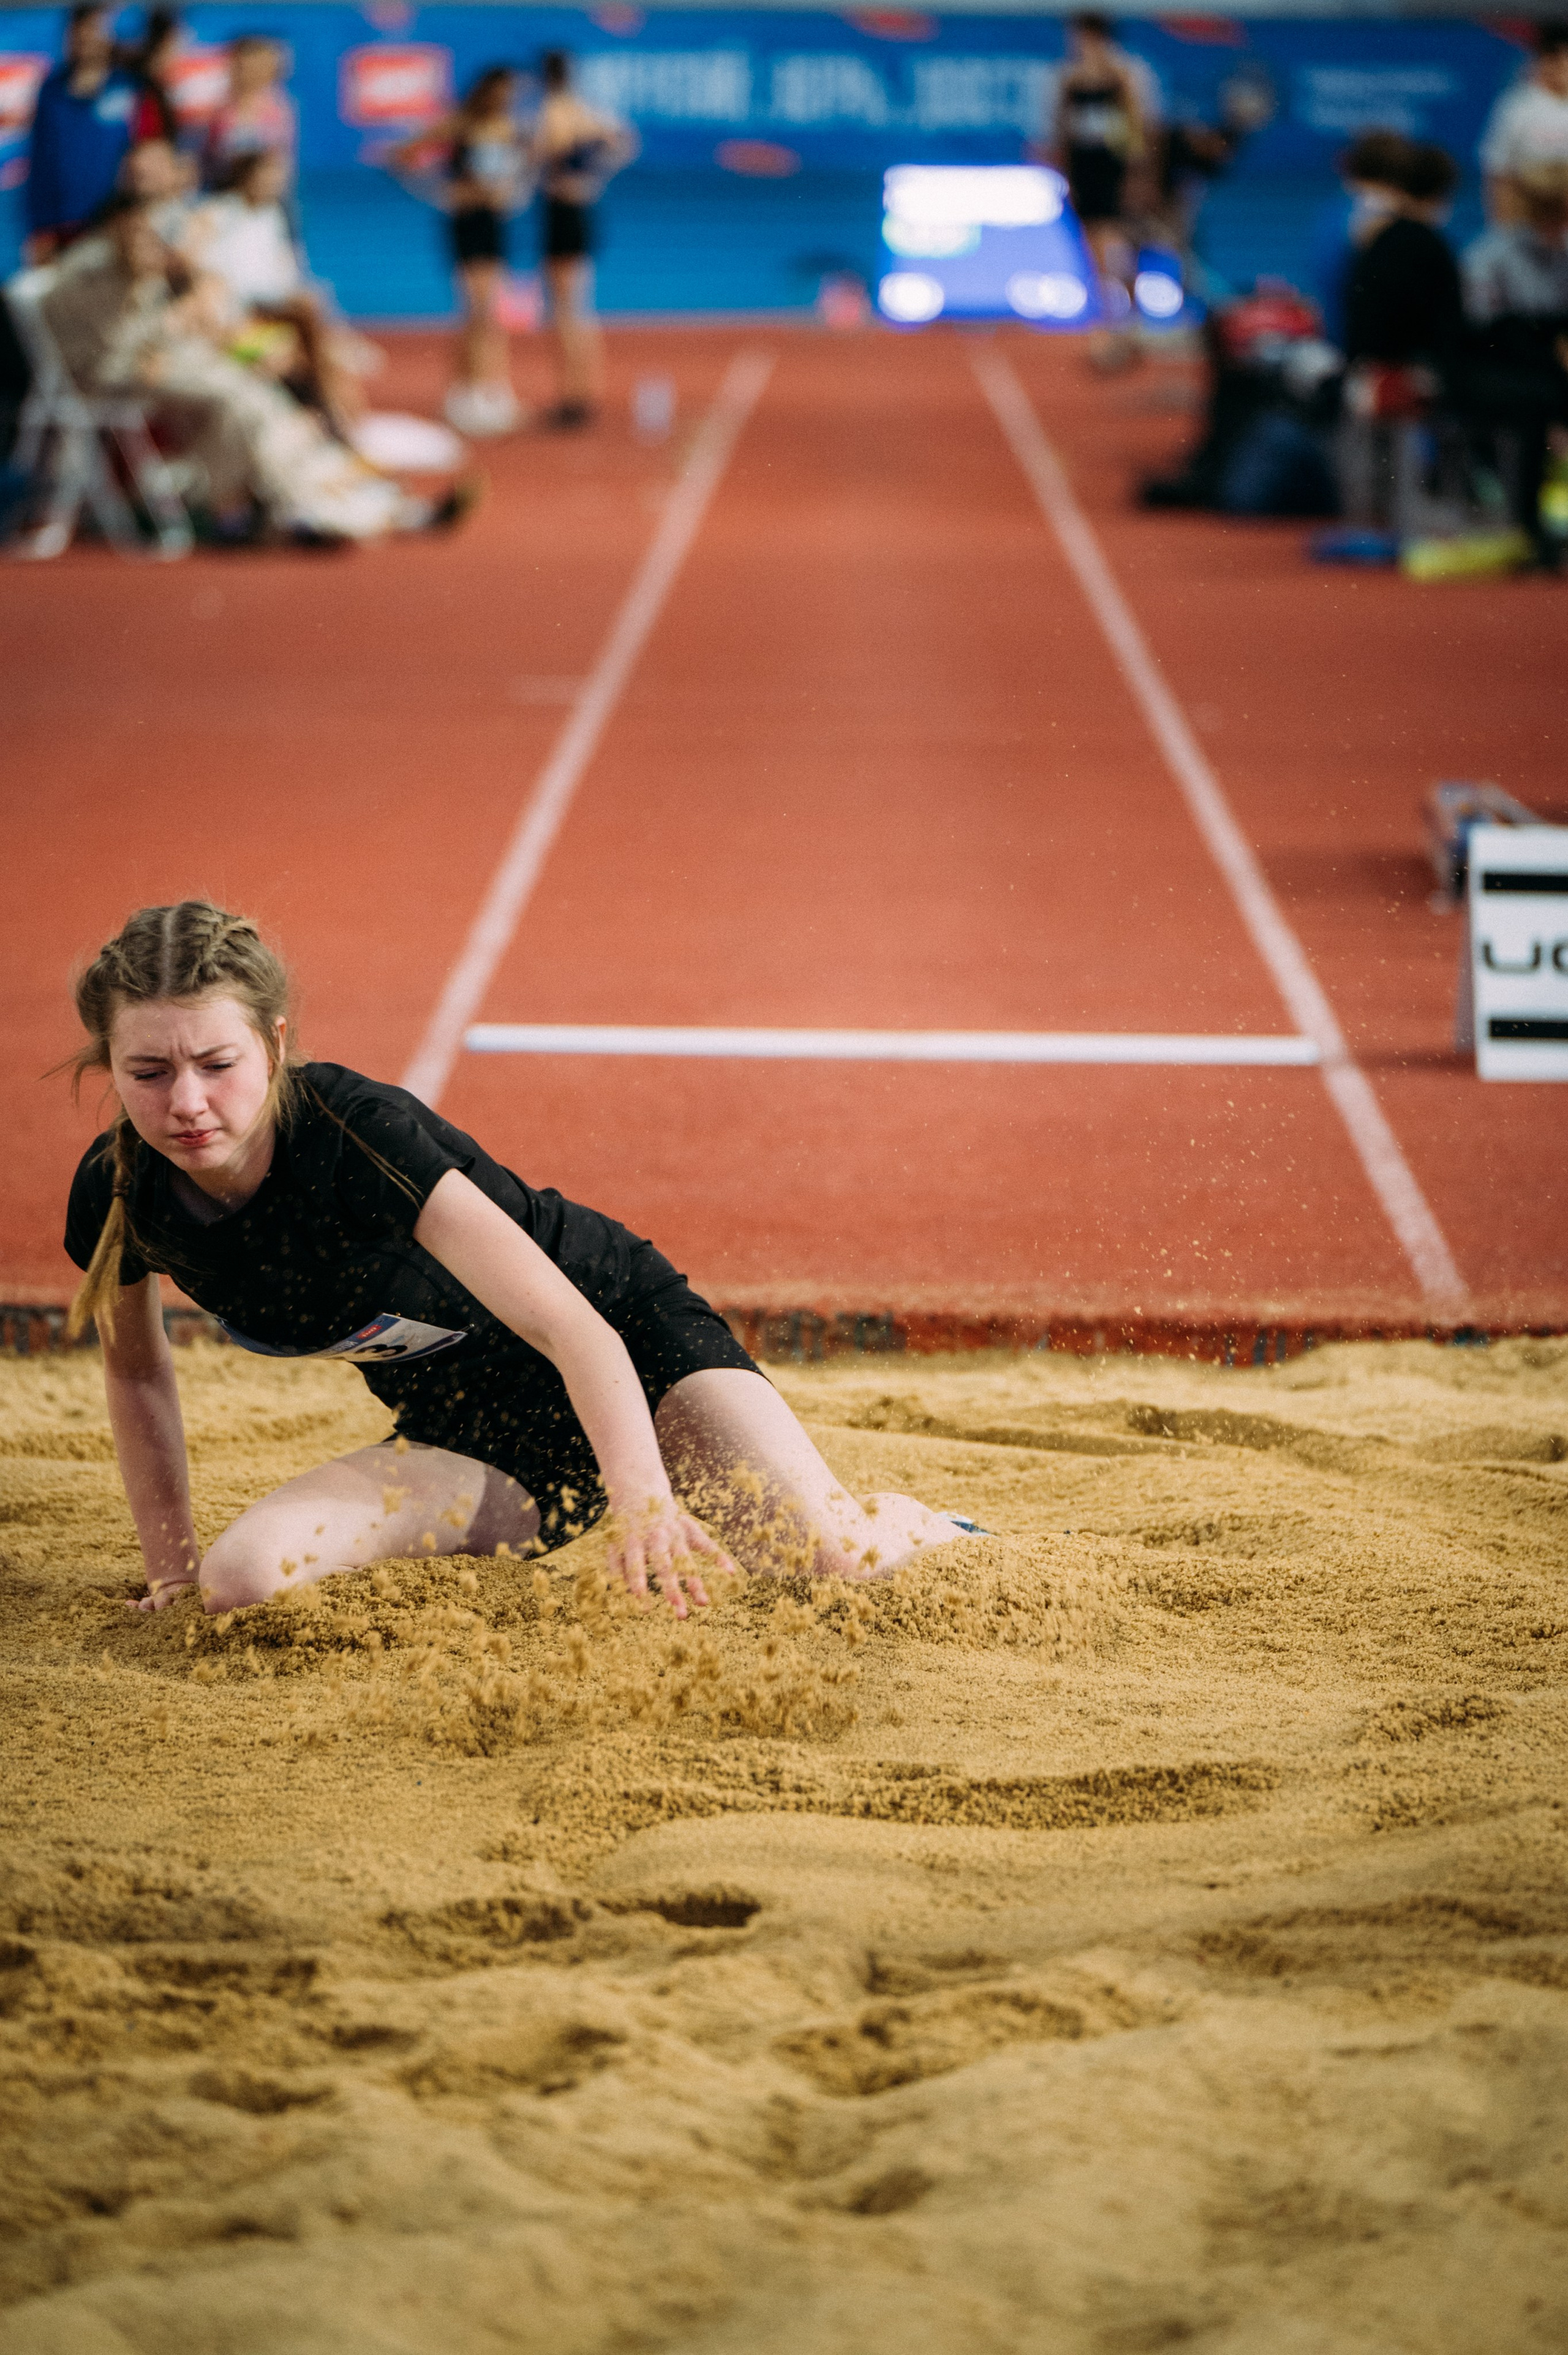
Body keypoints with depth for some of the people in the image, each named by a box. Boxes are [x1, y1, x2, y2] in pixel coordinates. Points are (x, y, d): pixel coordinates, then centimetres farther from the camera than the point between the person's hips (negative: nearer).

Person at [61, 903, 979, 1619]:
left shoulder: (354, 1130, -31)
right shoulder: (116, 1195, -15)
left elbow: (573, 1329, -37)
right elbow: (137, 1367, 9)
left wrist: (645, 1507, -50)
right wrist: (172, 1560, 3)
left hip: (630, 1335, -4)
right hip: (473, 1440, 4)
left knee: (830, 1559, -24)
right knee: (240, 1584, -22)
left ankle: (907, 1522, 15)